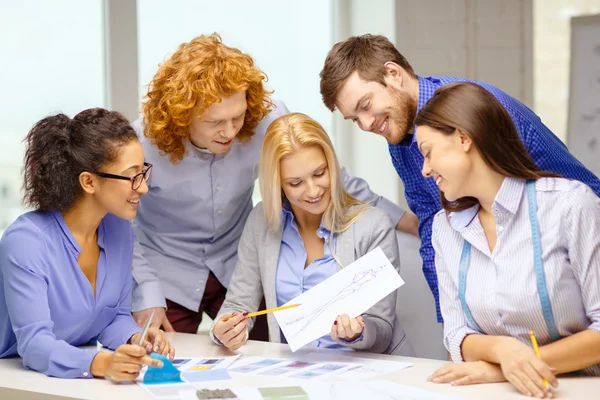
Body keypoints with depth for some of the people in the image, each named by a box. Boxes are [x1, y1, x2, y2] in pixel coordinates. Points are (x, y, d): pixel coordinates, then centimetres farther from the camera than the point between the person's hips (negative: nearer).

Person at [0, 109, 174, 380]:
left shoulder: (119, 230, 2)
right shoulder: (25, 241, -18)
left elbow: (117, 316, 8)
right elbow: (34, 343, -24)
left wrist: (136, 340, -14)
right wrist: (102, 363, -40)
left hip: (83, 379, 6)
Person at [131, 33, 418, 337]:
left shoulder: (267, 118, -21)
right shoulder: (143, 144, -25)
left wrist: (407, 220, -6)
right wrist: (145, 294, -20)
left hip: (236, 269, 2)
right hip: (168, 279, -2)